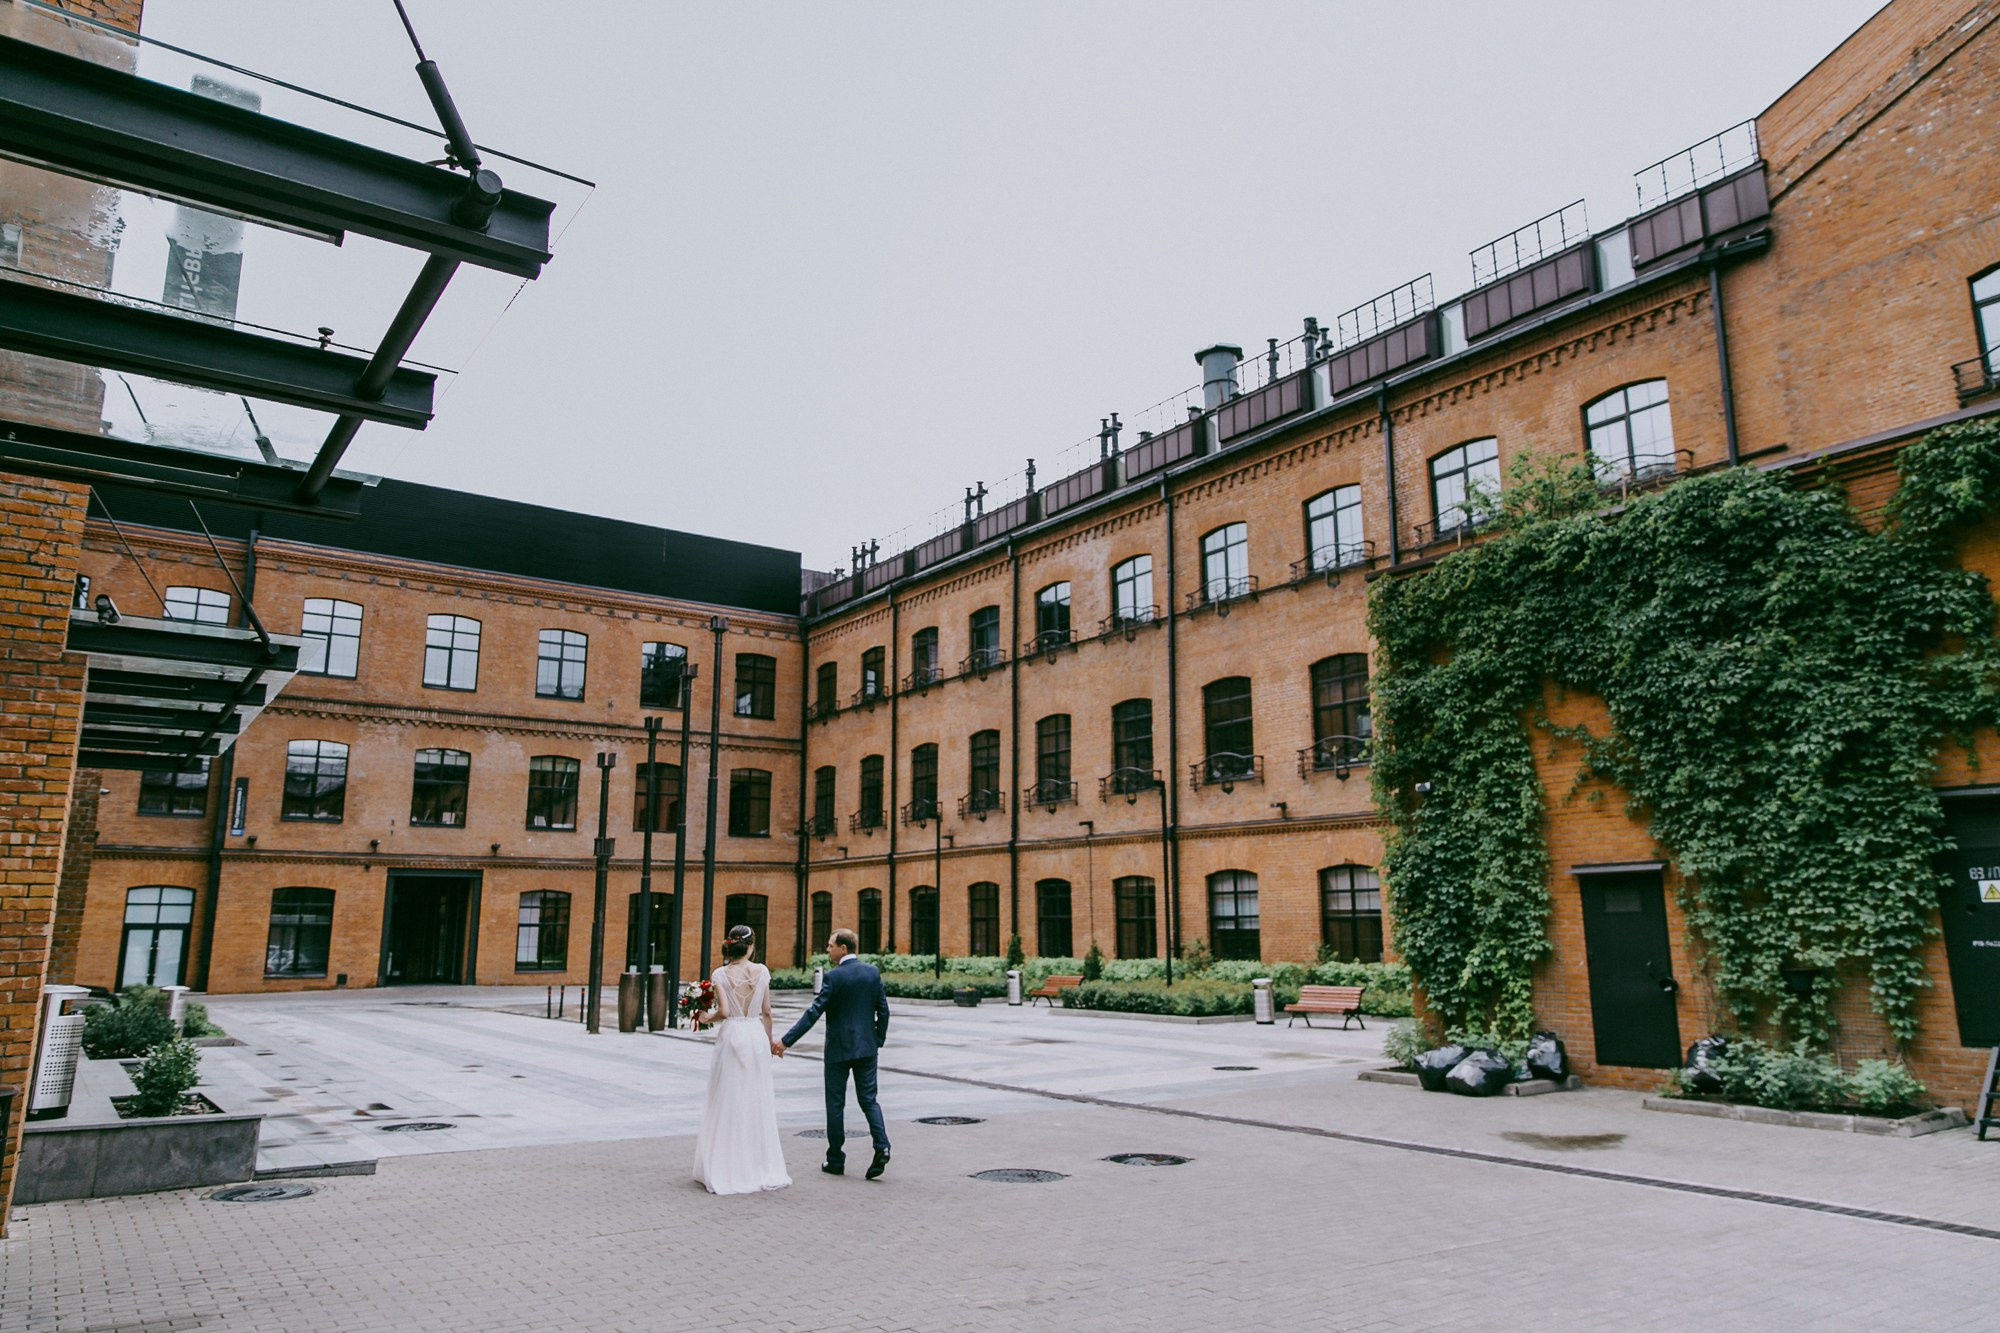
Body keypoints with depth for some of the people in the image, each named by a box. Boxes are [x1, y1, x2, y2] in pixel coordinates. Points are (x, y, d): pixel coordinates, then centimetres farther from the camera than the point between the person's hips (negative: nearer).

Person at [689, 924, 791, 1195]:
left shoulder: (720, 974, -6)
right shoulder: (761, 971, -1)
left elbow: (723, 1012, -14)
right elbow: (766, 1012, 4)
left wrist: (707, 1017, 6)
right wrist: (769, 1040, 17)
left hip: (730, 1038, -1)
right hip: (755, 1038, 1)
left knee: (728, 1103, 6)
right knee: (757, 1102, 9)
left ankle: (726, 1170, 10)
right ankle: (760, 1167, 14)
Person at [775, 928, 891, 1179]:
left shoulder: (833, 977, -13)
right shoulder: (872, 973, 3)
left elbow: (814, 1013, -17)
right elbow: (883, 1010, 5)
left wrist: (786, 1041, -15)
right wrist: (879, 1040, 16)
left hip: (839, 1048, -4)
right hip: (866, 1047, 4)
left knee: (835, 1103, 8)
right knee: (868, 1099, 9)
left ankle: (836, 1160, 14)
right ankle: (881, 1147, -11)